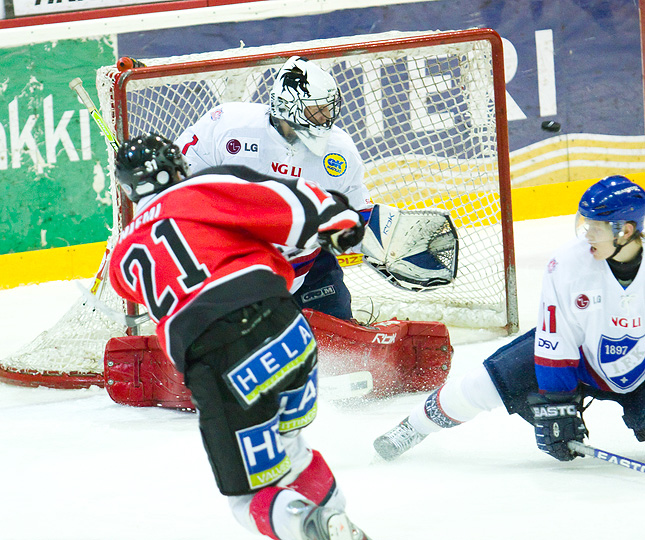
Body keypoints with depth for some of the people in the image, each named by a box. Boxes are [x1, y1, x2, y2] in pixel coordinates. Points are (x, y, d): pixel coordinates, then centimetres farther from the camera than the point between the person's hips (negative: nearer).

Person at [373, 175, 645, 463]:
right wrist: (557, 405, -23)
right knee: (488, 382, -10)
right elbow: (555, 342, -19)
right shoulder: (568, 263, -23)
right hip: (576, 351, 1)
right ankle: (416, 425, 15)